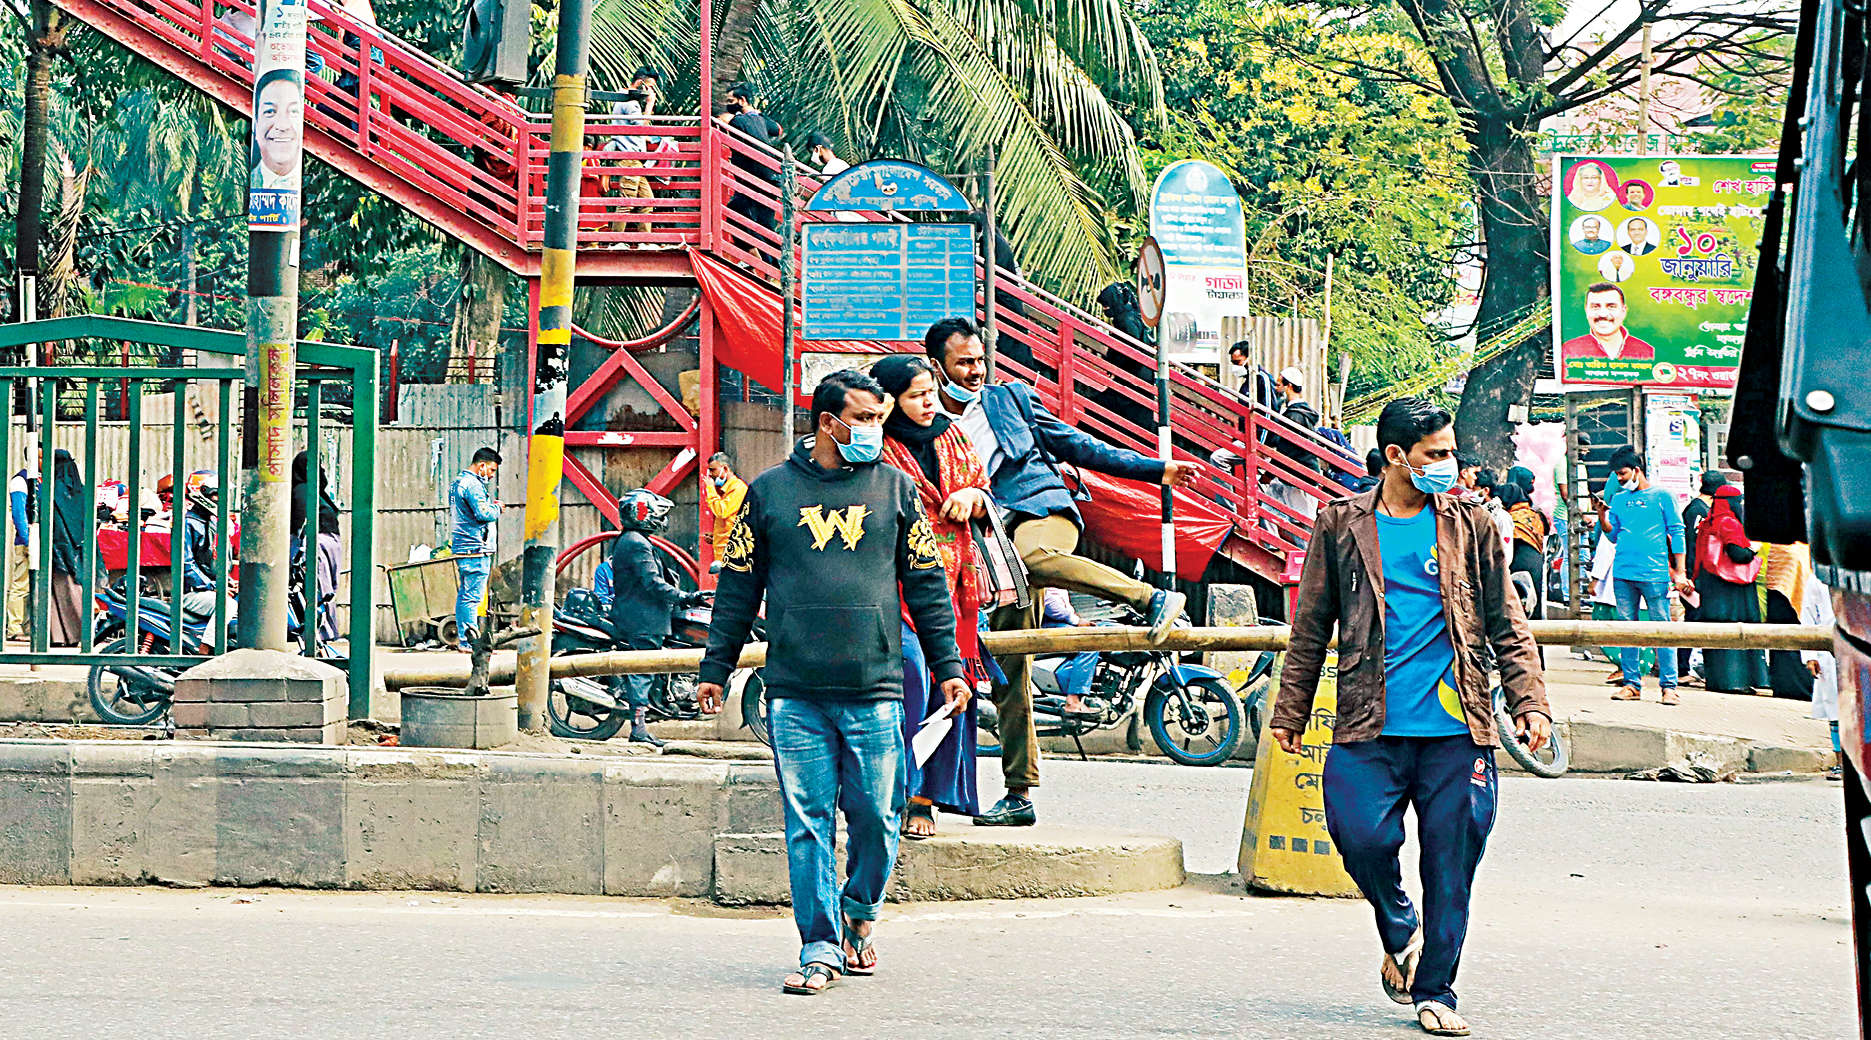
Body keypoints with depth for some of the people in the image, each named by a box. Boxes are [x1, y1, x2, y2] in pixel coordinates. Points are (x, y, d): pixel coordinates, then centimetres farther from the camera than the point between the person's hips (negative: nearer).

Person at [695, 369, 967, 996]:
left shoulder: (896, 489, 9)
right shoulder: (769, 492, 8)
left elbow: (927, 585, 12)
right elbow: (737, 587, 12)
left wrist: (948, 668, 9)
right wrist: (715, 669, 9)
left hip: (875, 688, 1)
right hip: (794, 694, 0)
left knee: (876, 817, 1)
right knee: (808, 822, -2)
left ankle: (859, 915, 26)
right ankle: (820, 949, 4)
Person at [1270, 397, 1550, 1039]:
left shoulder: (1469, 527, 9)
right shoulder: (1342, 525, 7)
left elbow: (1506, 625, 12)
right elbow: (1311, 626, 12)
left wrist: (1530, 703, 3)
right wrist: (1290, 711, 11)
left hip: (1456, 727, 1)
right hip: (1371, 727, -1)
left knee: (1450, 861, 0)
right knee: (1362, 837, -14)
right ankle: (1400, 934, 17)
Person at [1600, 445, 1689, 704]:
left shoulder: (1661, 496, 4)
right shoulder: (1618, 499, 17)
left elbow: (1677, 534, 2)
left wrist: (1679, 573, -3)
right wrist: (1602, 514, 0)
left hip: (1655, 573, -5)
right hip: (1623, 573, 5)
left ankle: (1669, 686, -4)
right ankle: (1631, 683, 10)